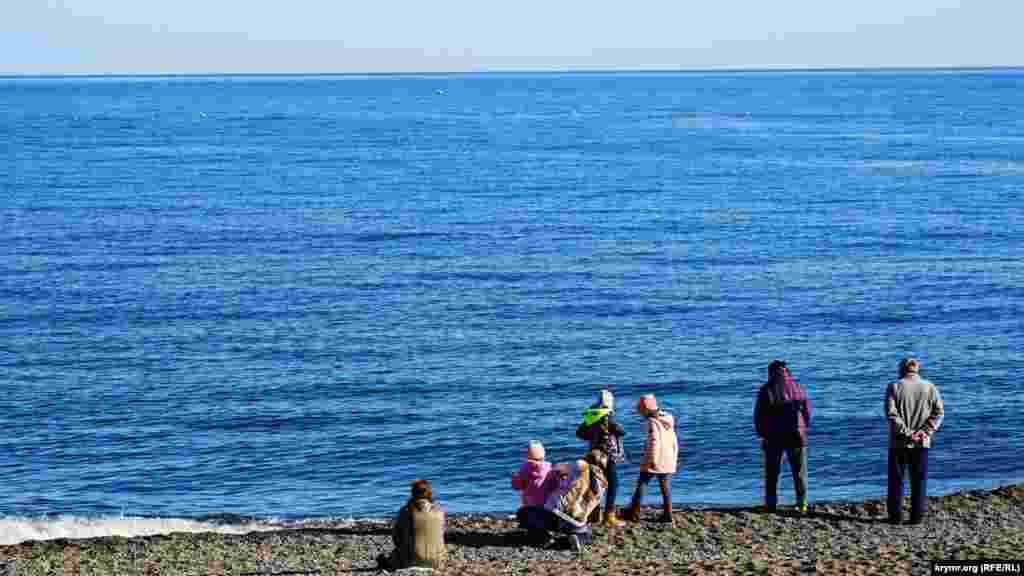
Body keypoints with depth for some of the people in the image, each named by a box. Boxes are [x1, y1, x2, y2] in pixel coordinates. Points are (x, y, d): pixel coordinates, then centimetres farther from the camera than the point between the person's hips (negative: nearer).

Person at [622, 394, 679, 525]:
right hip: (668, 461, 7)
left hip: (654, 461, -7)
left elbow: (654, 441, -22)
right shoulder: (668, 421, 12)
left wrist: (653, 459, -21)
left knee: (642, 484, 1)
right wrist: (674, 457, 24)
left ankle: (633, 513, 2)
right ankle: (667, 515, 9)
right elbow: (674, 441, 17)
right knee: (666, 487, 11)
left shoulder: (651, 422, -13)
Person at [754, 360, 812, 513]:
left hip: (773, 437, -1)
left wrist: (762, 434, 7)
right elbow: (807, 410, 4)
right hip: (796, 436, 1)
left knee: (772, 473, 8)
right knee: (799, 472, 8)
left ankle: (771, 504, 5)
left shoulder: (766, 390, -6)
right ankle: (802, 504, 4)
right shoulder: (797, 387, 1)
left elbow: (759, 415, -5)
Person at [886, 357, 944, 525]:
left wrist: (907, 433, -14)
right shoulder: (929, 388, 4)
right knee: (919, 481, 8)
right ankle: (917, 516, 7)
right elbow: (939, 412, -5)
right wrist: (926, 431, -11)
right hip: (922, 442, 2)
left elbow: (891, 414, -14)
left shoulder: (894, 387, -3)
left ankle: (895, 516, 7)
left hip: (899, 442, -2)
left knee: (896, 480, 7)